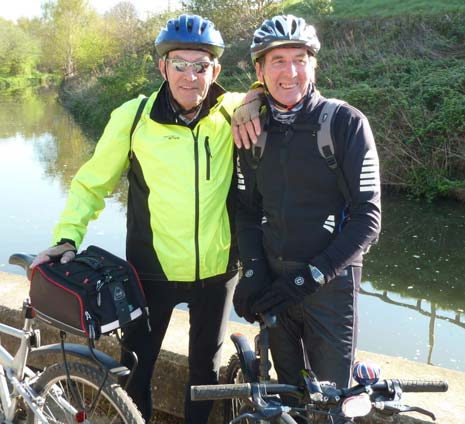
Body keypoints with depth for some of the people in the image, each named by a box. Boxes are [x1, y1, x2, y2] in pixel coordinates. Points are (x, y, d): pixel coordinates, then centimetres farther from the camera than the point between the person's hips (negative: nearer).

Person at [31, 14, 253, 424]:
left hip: (217, 269, 2)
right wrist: (67, 236, -11)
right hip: (154, 268, -1)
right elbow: (92, 182, 0)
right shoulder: (133, 117, -10)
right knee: (137, 364, 11)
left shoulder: (233, 113, -8)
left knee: (206, 364, 20)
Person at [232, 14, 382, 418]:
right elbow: (248, 208, 8)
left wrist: (310, 277, -18)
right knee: (288, 389, 17)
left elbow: (367, 217, -12)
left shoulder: (346, 123, -10)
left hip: (331, 282, -3)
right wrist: (253, 271, -7)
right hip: (274, 280, 4)